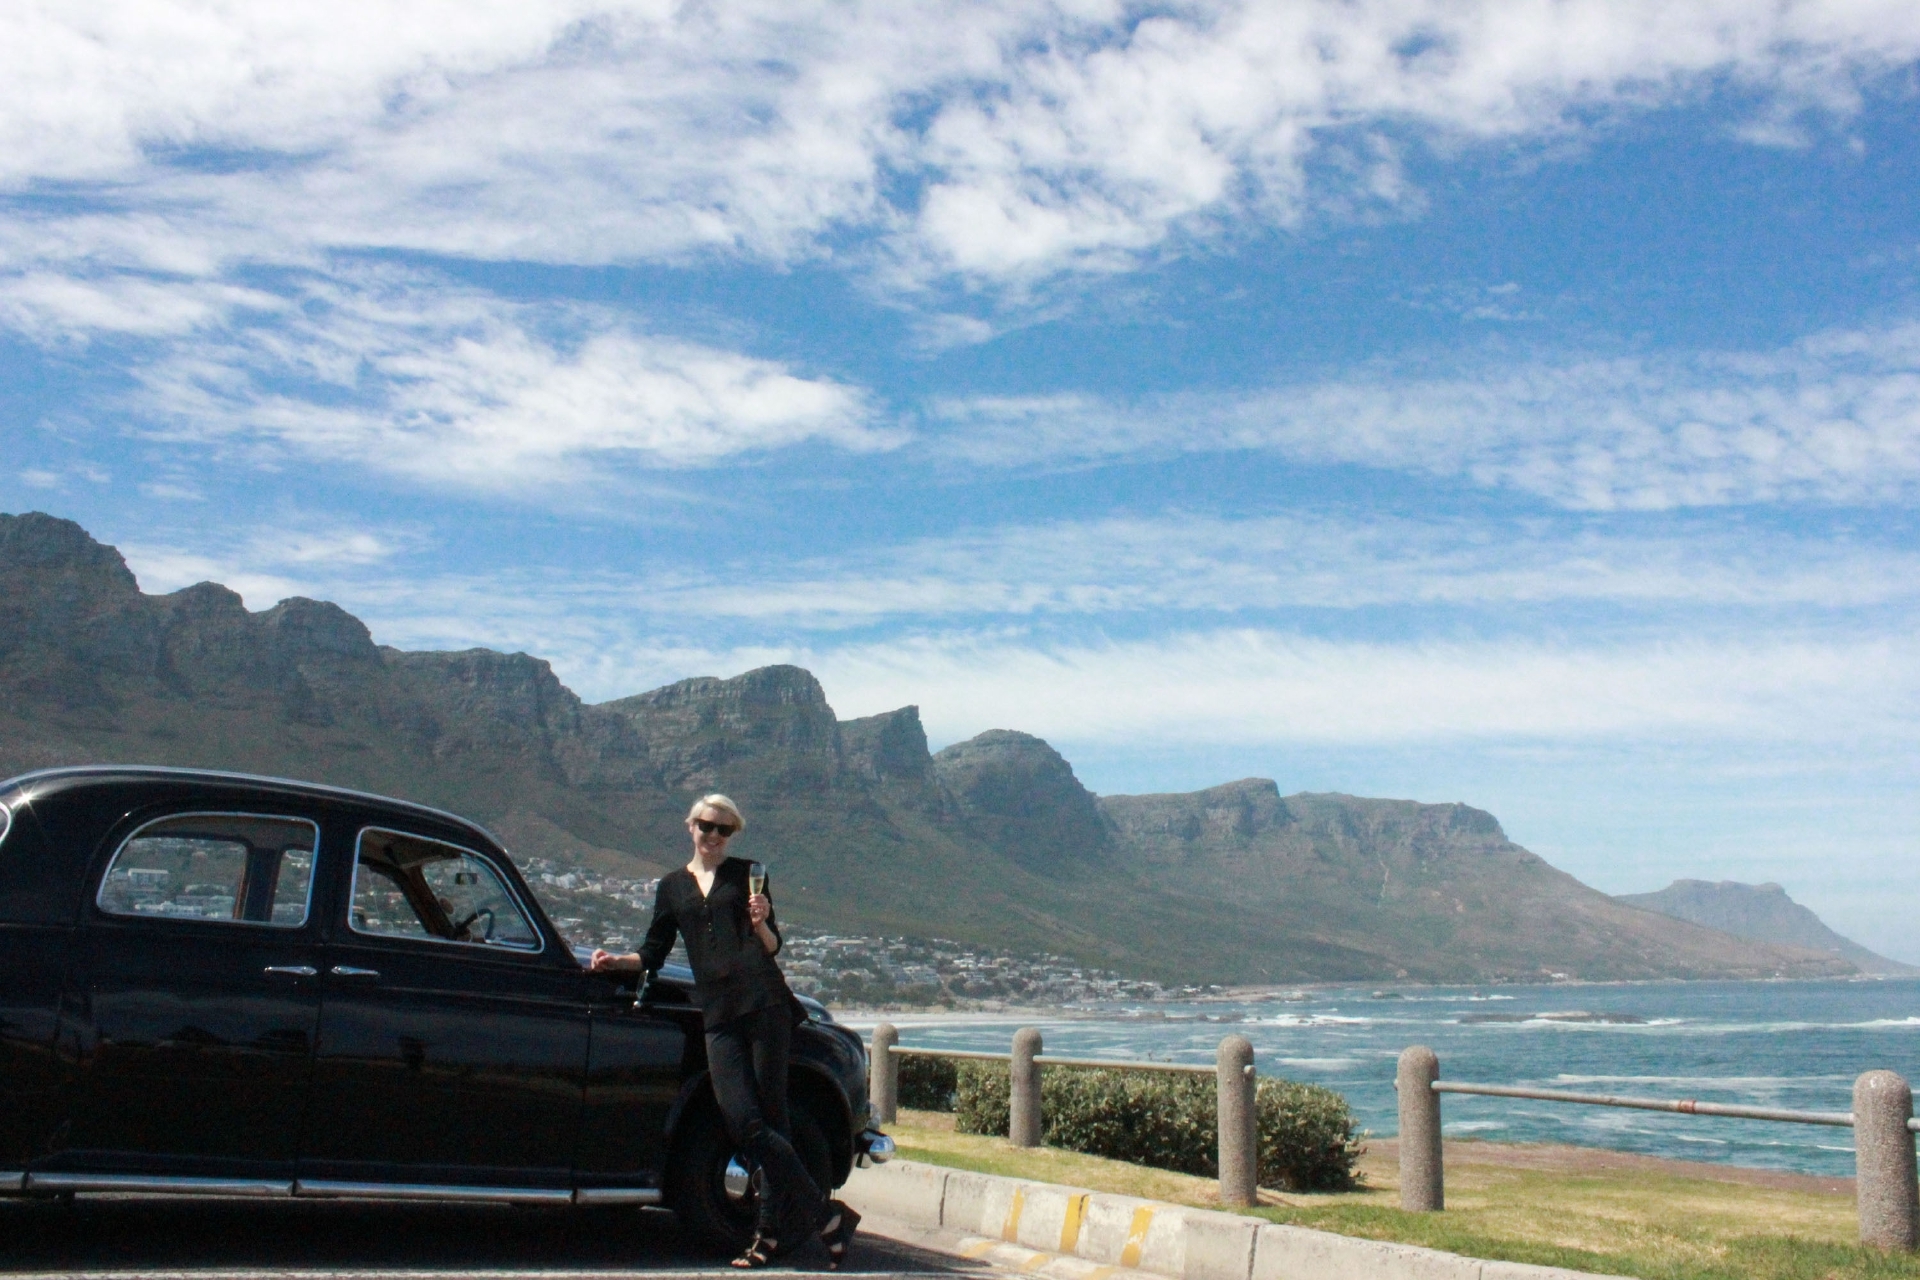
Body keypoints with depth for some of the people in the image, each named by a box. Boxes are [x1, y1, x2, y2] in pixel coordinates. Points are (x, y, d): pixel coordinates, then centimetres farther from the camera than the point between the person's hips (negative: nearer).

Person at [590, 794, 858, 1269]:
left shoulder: (746, 874, 12)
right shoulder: (672, 886, 20)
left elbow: (772, 947, 10)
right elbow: (654, 953, 21)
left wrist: (761, 924, -10)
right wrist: (617, 961, 4)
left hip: (764, 1003, -3)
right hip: (718, 1014, 3)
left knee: (769, 1119, -4)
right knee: (744, 1122, -8)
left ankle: (771, 1233, 3)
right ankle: (828, 1217, -2)